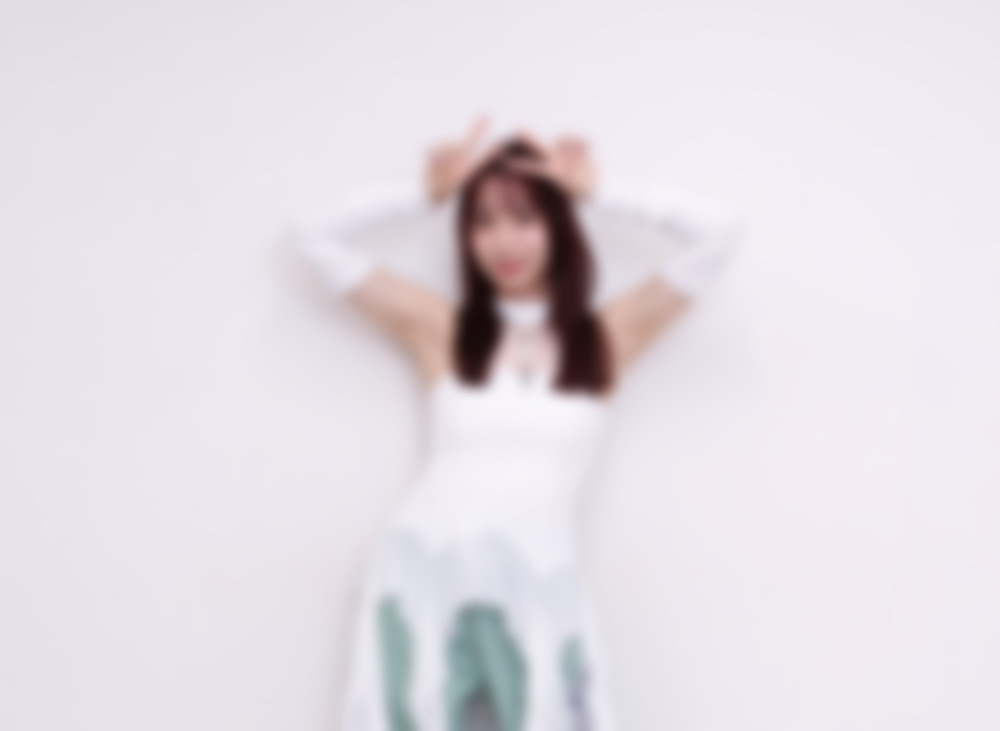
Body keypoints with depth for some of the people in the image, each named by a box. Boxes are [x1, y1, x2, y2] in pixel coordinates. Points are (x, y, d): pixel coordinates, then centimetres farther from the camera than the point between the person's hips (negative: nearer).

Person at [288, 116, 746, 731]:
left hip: (538, 577, 0)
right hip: (424, 563, 1)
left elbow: (719, 230, 8)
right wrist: (428, 196, 16)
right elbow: (319, 237, 17)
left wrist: (596, 194, 13)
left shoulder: (607, 335, 12)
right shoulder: (440, 328, 13)